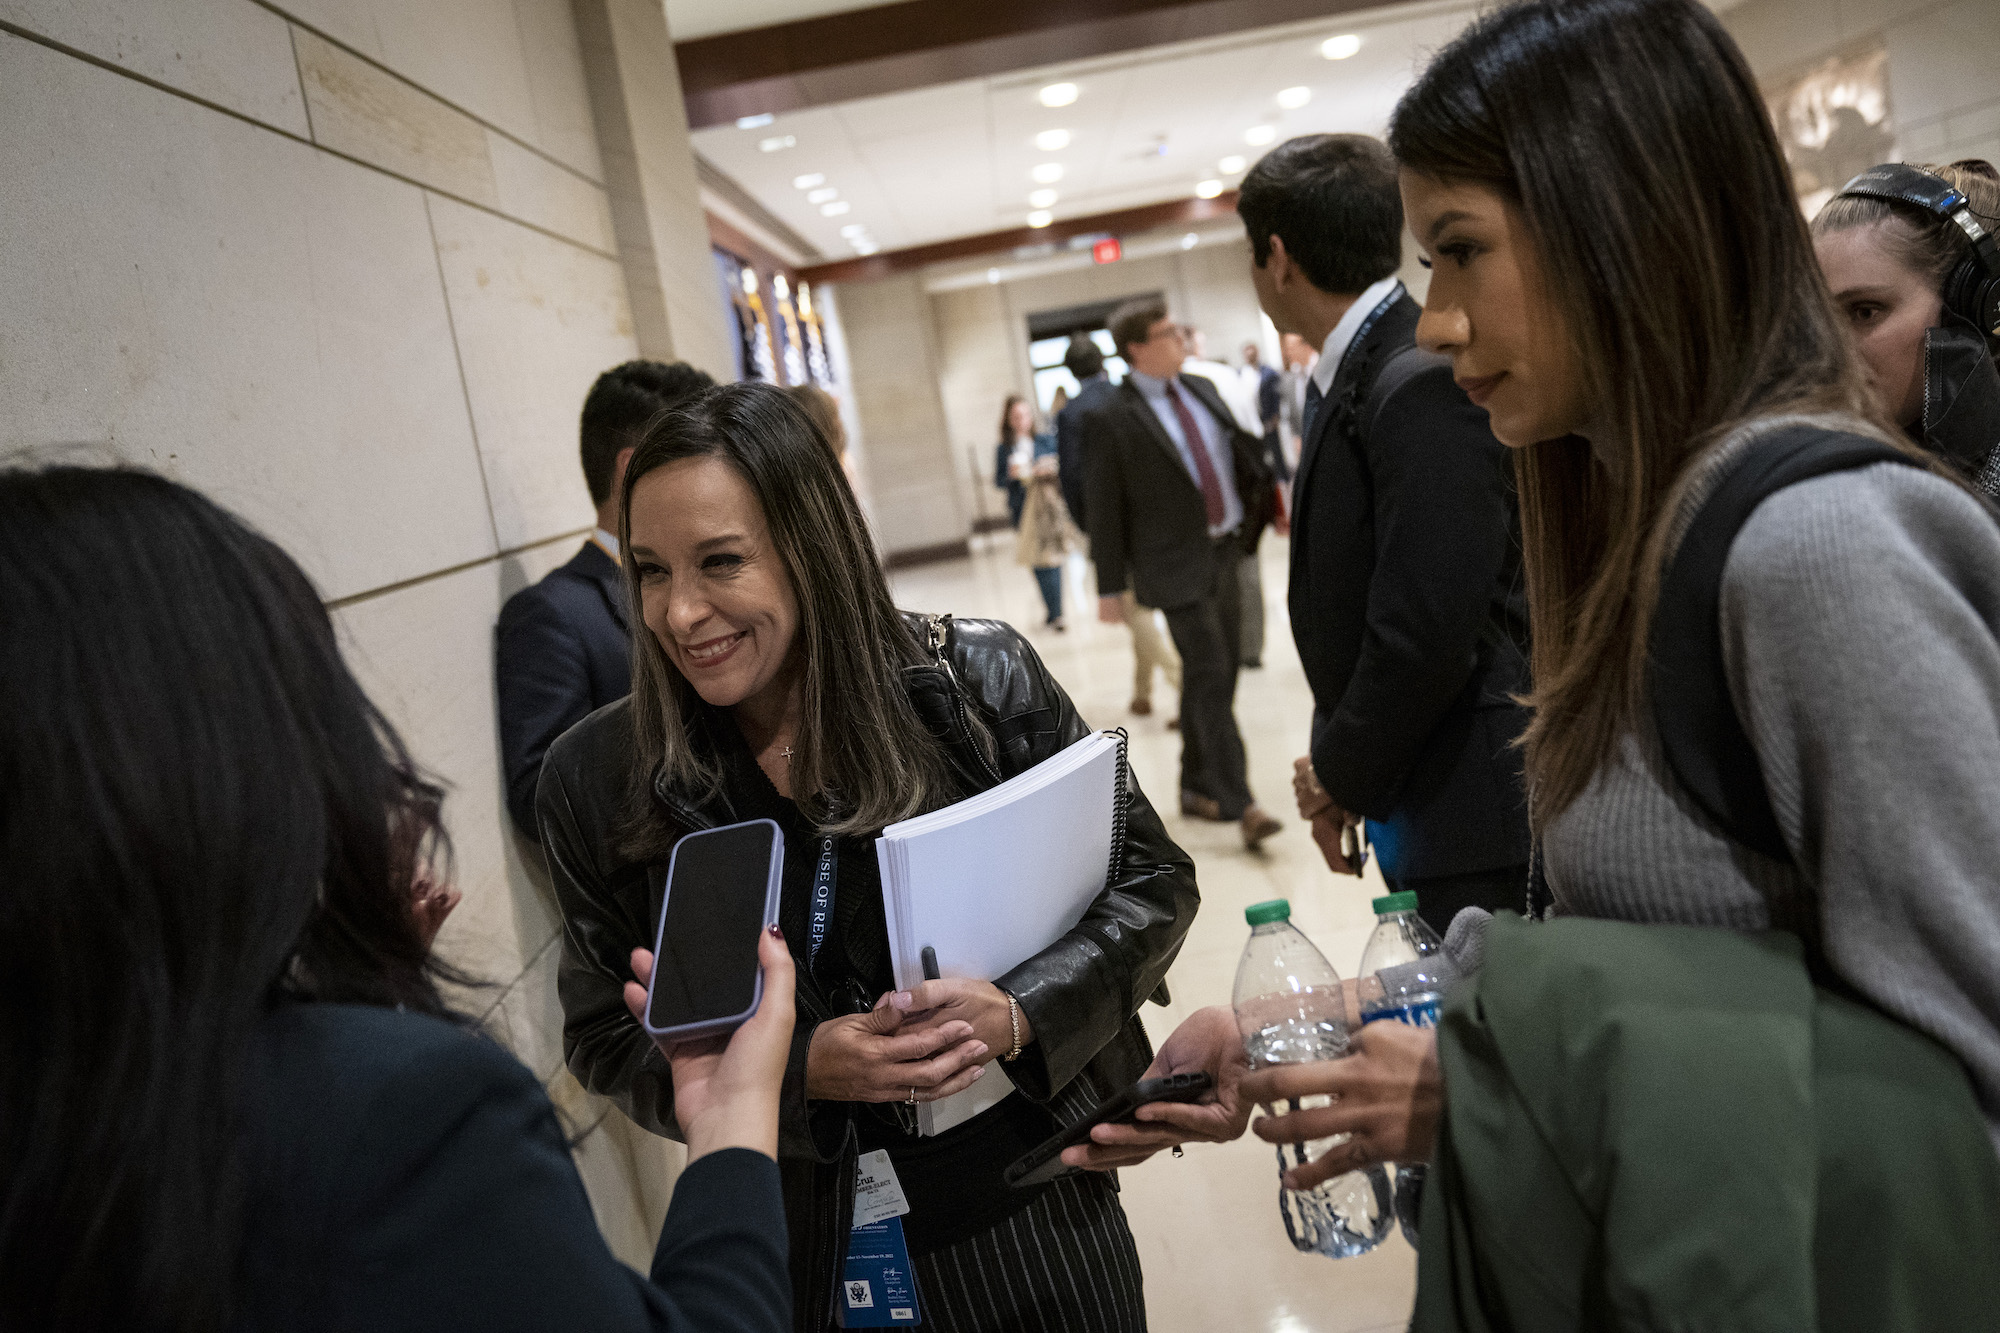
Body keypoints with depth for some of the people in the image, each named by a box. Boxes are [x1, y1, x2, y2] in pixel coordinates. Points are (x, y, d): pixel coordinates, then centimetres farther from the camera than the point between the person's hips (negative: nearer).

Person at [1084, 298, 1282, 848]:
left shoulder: (1202, 389, 10)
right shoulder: (1110, 420, -9)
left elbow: (1241, 448, 19)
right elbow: (1104, 509, -7)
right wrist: (1110, 587, -6)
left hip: (1225, 555, 7)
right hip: (1177, 567, -7)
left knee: (1215, 680, 13)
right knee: (1210, 681, -10)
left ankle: (1197, 788, 27)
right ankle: (1239, 804, -7)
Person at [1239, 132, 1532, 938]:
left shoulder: (1426, 386, -20)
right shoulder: (1344, 382, 11)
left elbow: (1428, 629, -24)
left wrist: (1343, 777, -9)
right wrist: (1341, 769, 7)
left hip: (1479, 807, -9)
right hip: (1417, 801, 9)